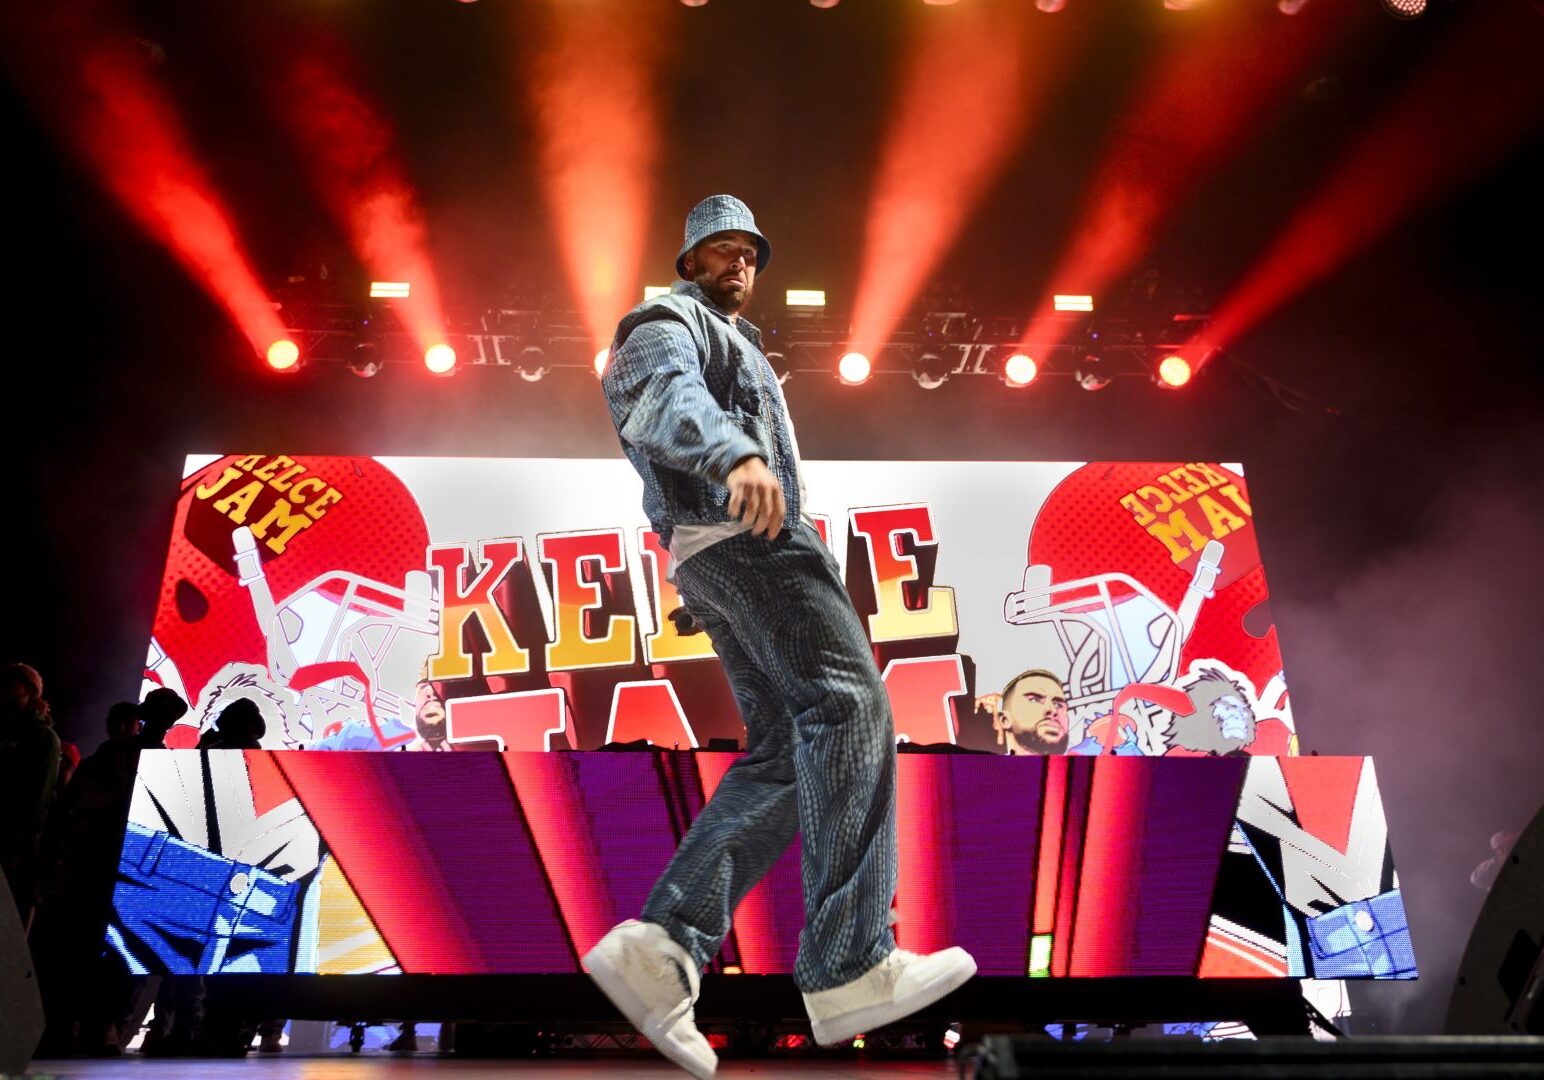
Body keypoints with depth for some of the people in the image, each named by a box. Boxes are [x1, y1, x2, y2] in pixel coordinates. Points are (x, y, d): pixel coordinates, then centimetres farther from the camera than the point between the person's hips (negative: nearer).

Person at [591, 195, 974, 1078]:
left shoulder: (730, 348, 40)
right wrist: (737, 458, -38)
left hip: (727, 555, 10)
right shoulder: (670, 321, 8)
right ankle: (851, 968, -27)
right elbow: (670, 396, -17)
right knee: (850, 706, -20)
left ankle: (663, 947, -15)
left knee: (785, 758, -4)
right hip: (740, 533, -10)